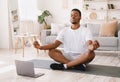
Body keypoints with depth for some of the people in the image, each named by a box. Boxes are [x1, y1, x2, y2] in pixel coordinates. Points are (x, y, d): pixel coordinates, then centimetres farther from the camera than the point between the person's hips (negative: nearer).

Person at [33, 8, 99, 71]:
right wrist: (41, 47, -24)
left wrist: (91, 47, -49)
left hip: (81, 57, -2)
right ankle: (77, 65, -27)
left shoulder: (85, 31, -4)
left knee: (91, 54, -34)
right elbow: (55, 44, -5)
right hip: (67, 56, 3)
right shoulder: (64, 31, 6)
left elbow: (89, 44, -22)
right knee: (51, 51, -21)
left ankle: (64, 66, -29)